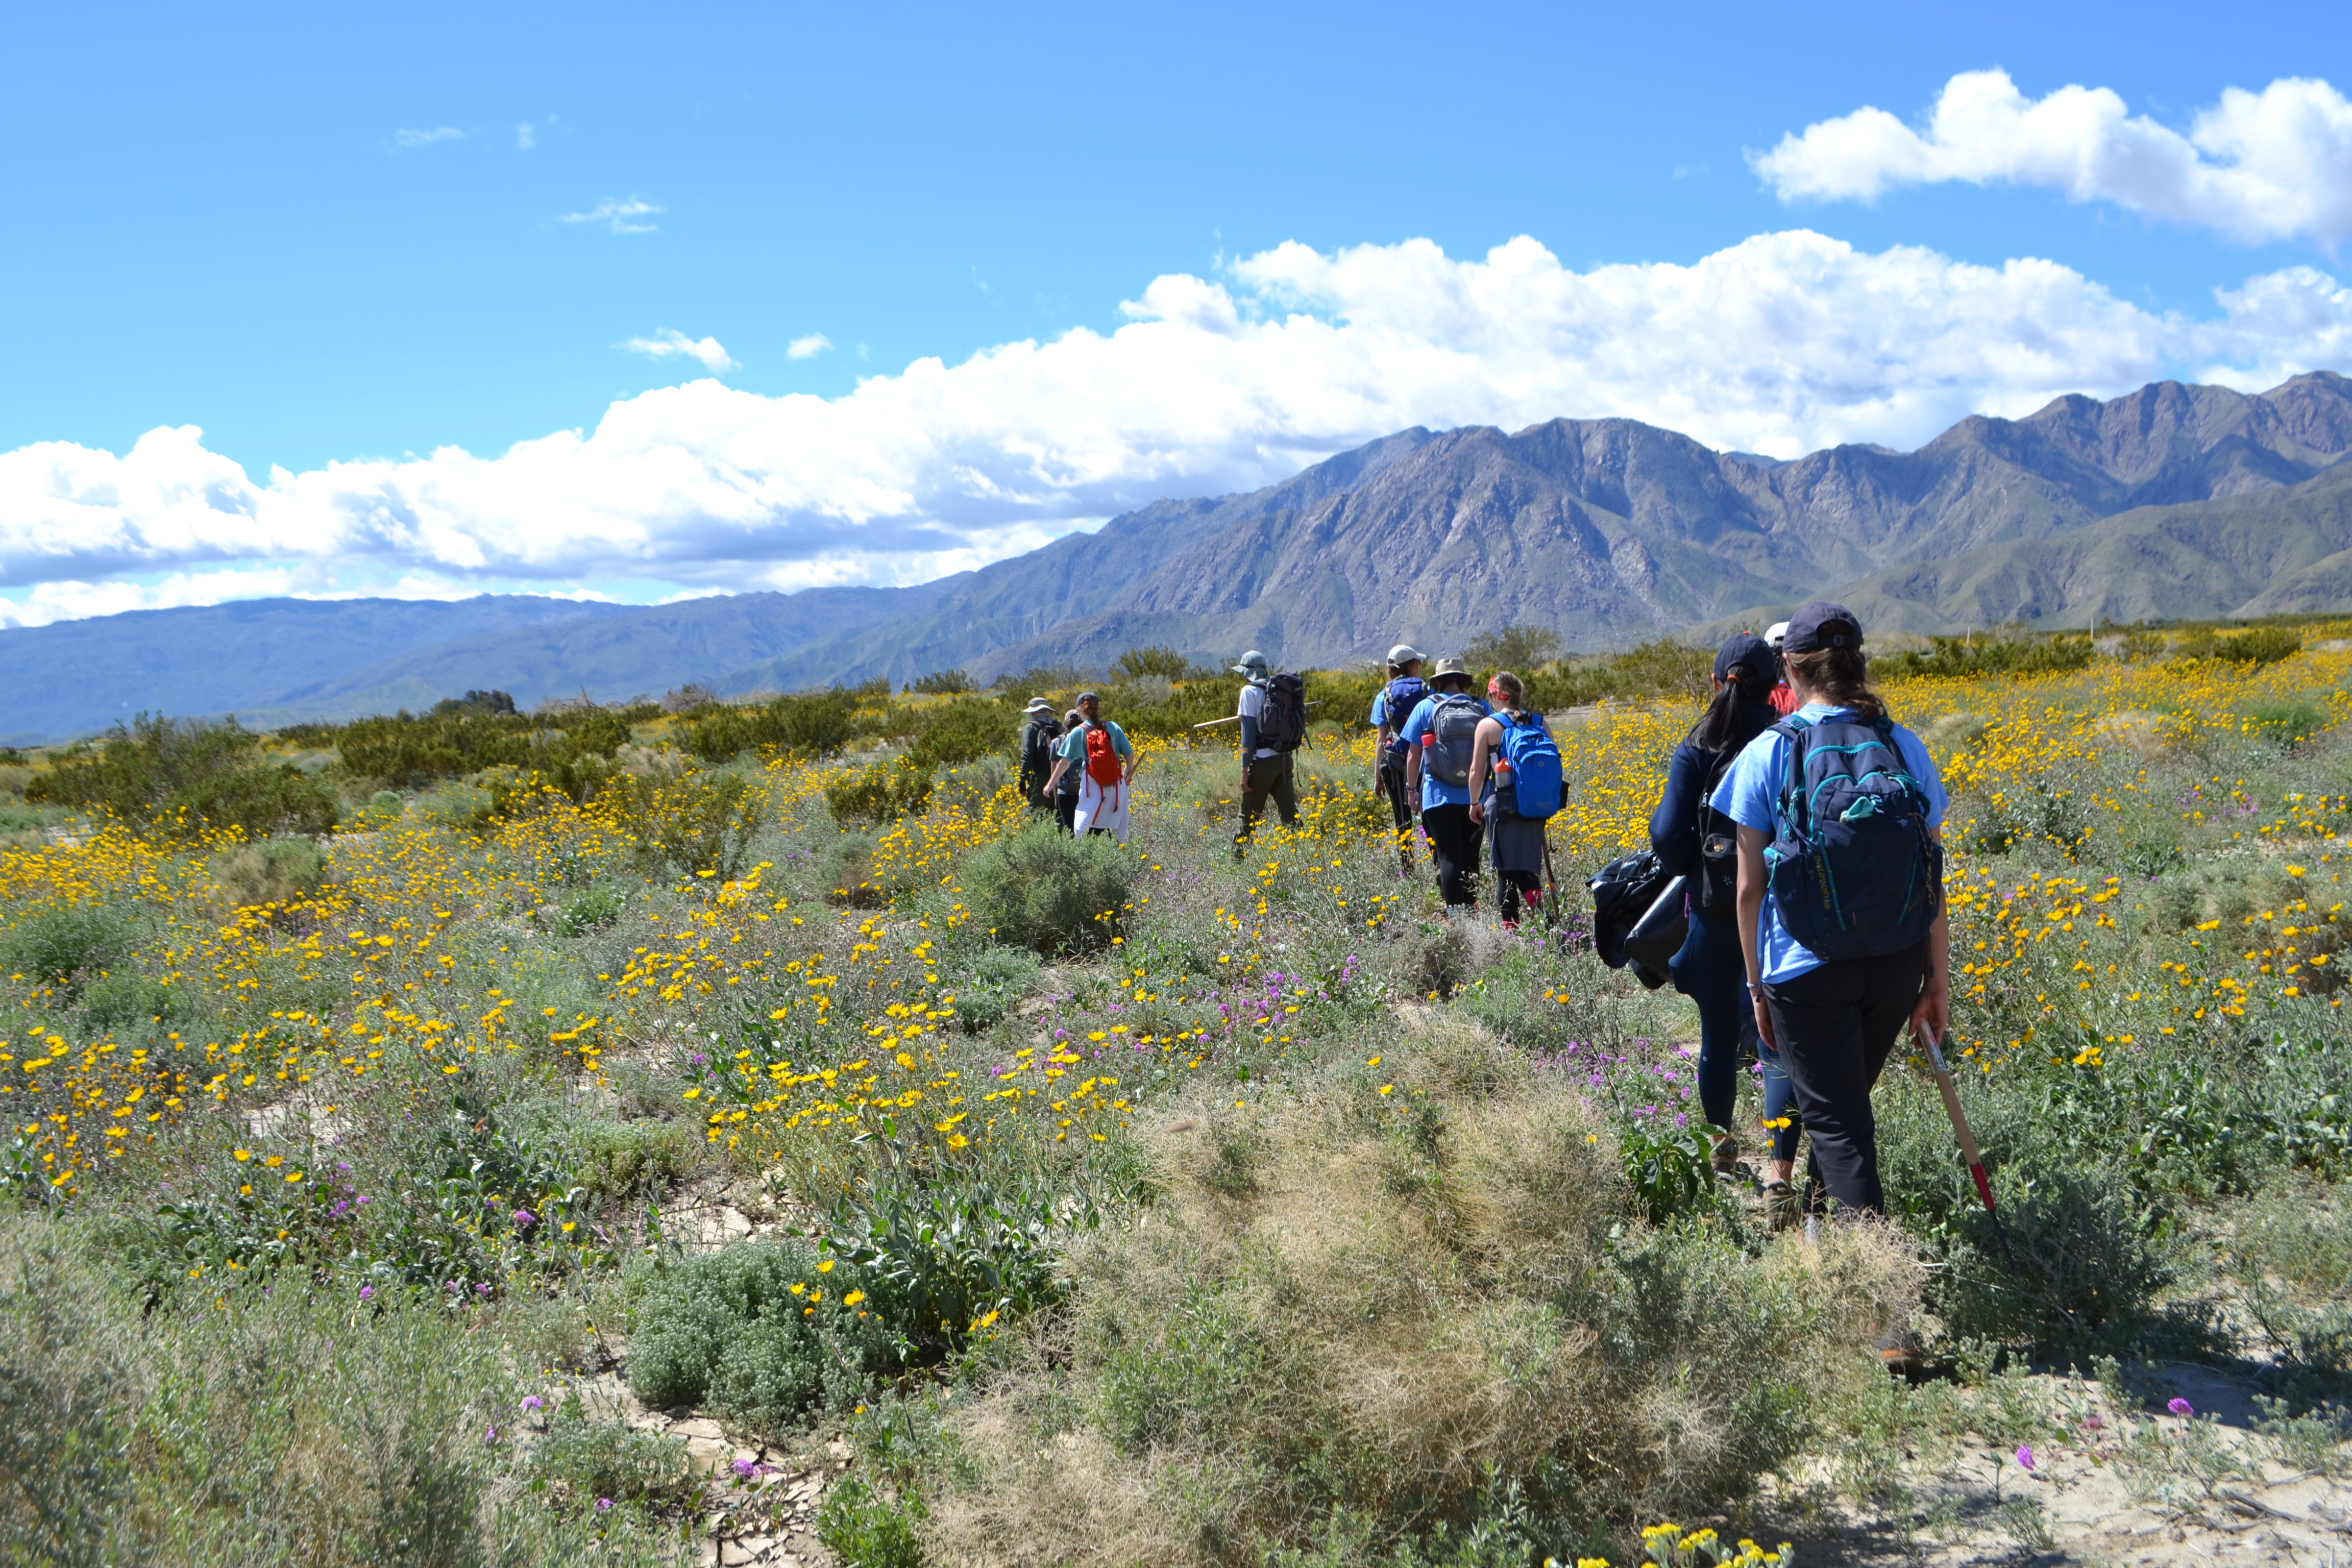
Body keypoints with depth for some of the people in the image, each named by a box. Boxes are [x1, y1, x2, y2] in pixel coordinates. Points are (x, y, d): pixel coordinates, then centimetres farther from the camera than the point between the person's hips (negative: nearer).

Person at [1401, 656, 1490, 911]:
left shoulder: (1426, 707, -2)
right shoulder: (1481, 708, 3)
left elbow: (1413, 754, 1)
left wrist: (1411, 787, 13)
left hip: (1439, 796, -2)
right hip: (1475, 797, 2)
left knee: (1448, 857, -2)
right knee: (1470, 856, 13)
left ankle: (1455, 911, -10)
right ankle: (1470, 909, 17)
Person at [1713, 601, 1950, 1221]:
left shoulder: (1767, 754, -8)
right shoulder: (1905, 748, 0)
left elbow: (1750, 888, -7)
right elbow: (1934, 885, 2)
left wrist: (1758, 986, 3)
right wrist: (1938, 982, 11)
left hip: (1806, 972, -4)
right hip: (1897, 968, 4)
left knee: (1837, 1121, 4)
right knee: (1847, 1096, 26)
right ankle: (1816, 1212, 46)